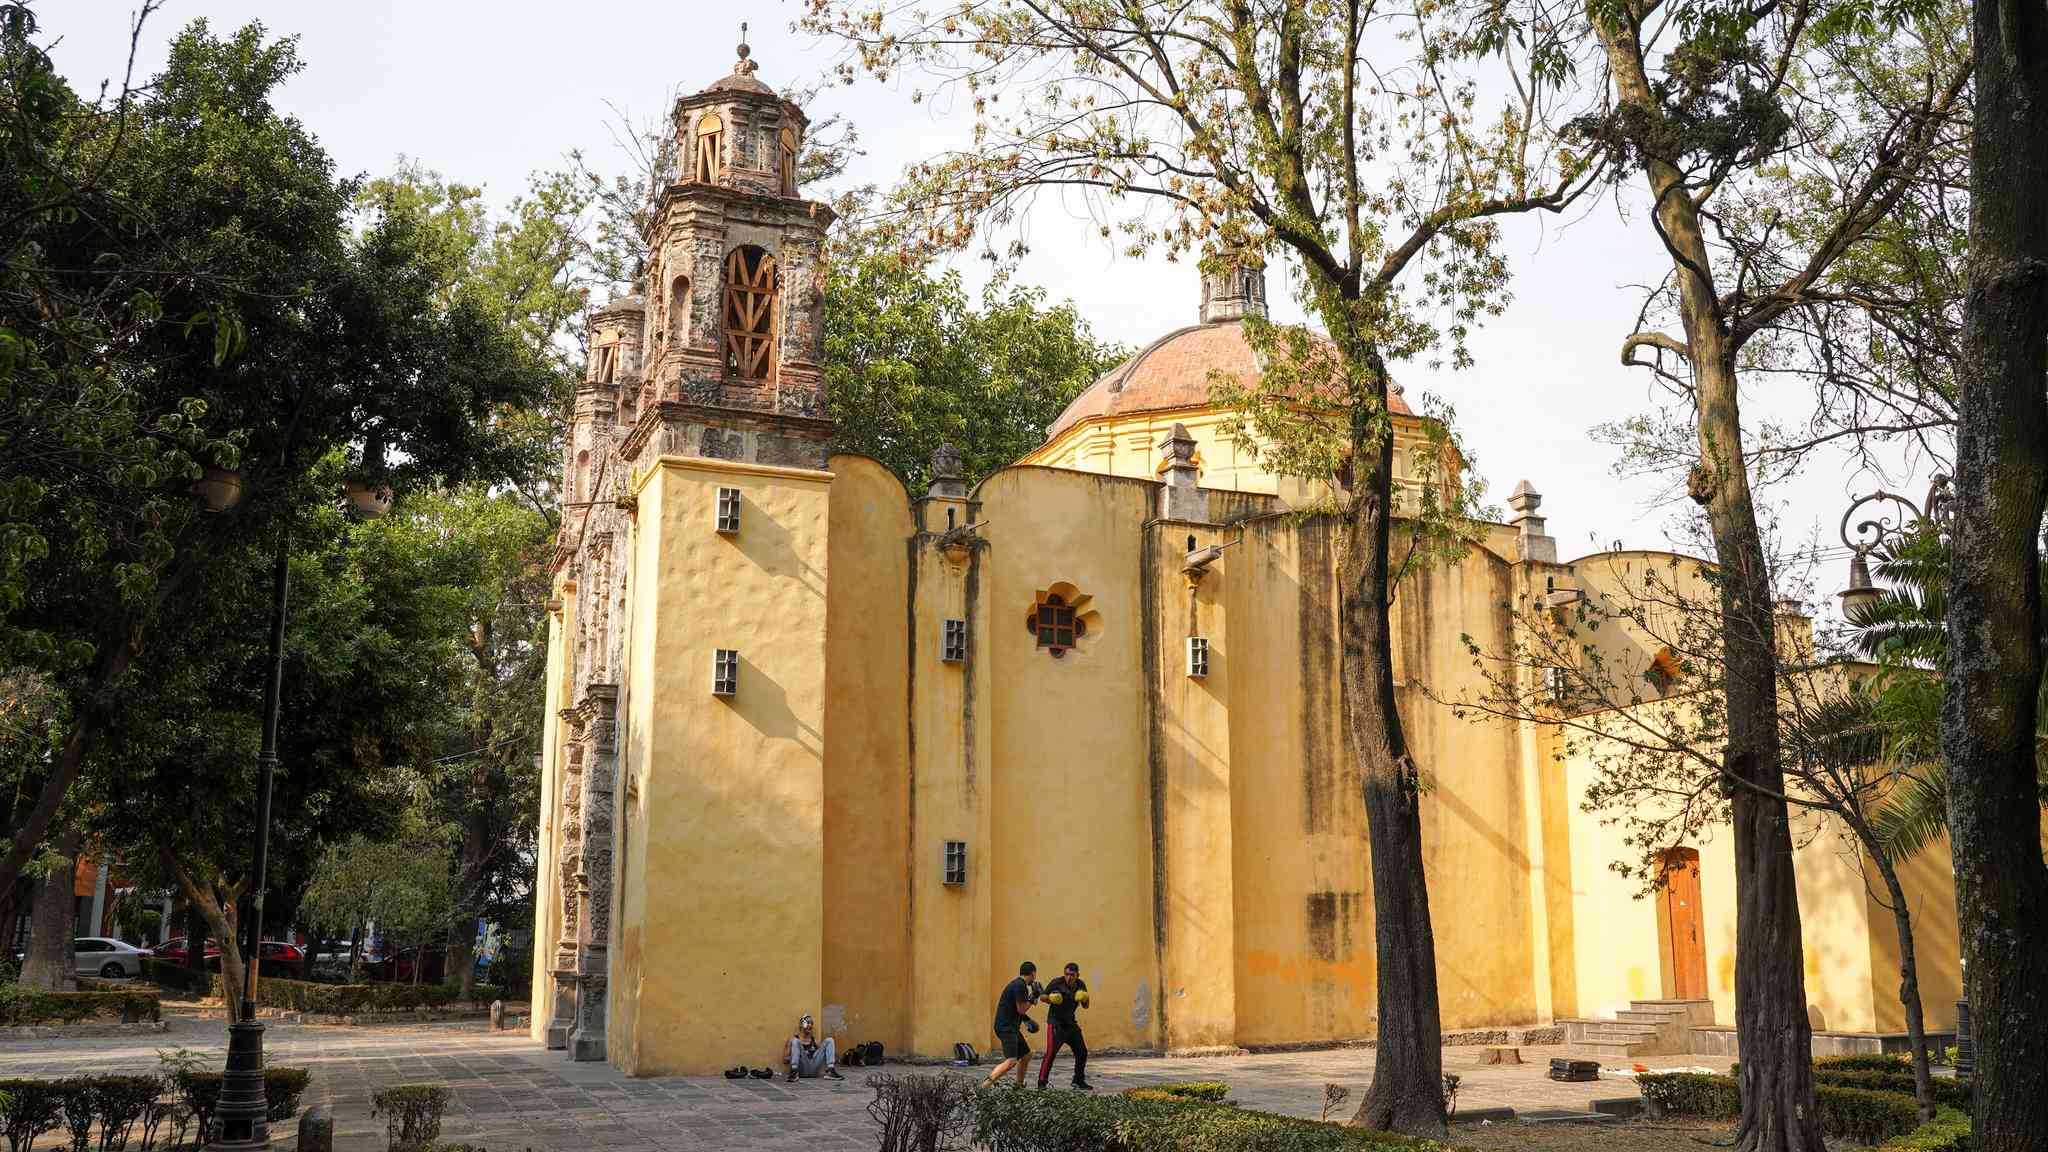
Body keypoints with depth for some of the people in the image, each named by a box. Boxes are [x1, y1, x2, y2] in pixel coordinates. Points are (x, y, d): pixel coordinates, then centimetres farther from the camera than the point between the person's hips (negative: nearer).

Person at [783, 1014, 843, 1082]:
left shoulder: (815, 1040, 24)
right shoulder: (794, 1039, 12)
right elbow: (785, 1060, 4)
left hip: (814, 1070, 3)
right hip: (801, 1070, -3)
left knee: (829, 1040, -3)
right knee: (795, 1041, -21)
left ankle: (830, 1071, -22)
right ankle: (794, 1072, -38)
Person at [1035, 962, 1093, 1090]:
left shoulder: (1081, 985, 0)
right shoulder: (1057, 982, -15)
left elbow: (1086, 1006, 7)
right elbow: (1043, 997, -5)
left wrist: (1084, 1000, -16)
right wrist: (1050, 999, -26)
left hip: (1070, 1023, 6)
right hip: (1055, 1022, -6)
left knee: (1082, 1052, 8)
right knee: (1051, 1052, -18)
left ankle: (1078, 1081, 24)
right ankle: (1041, 1083, -13)